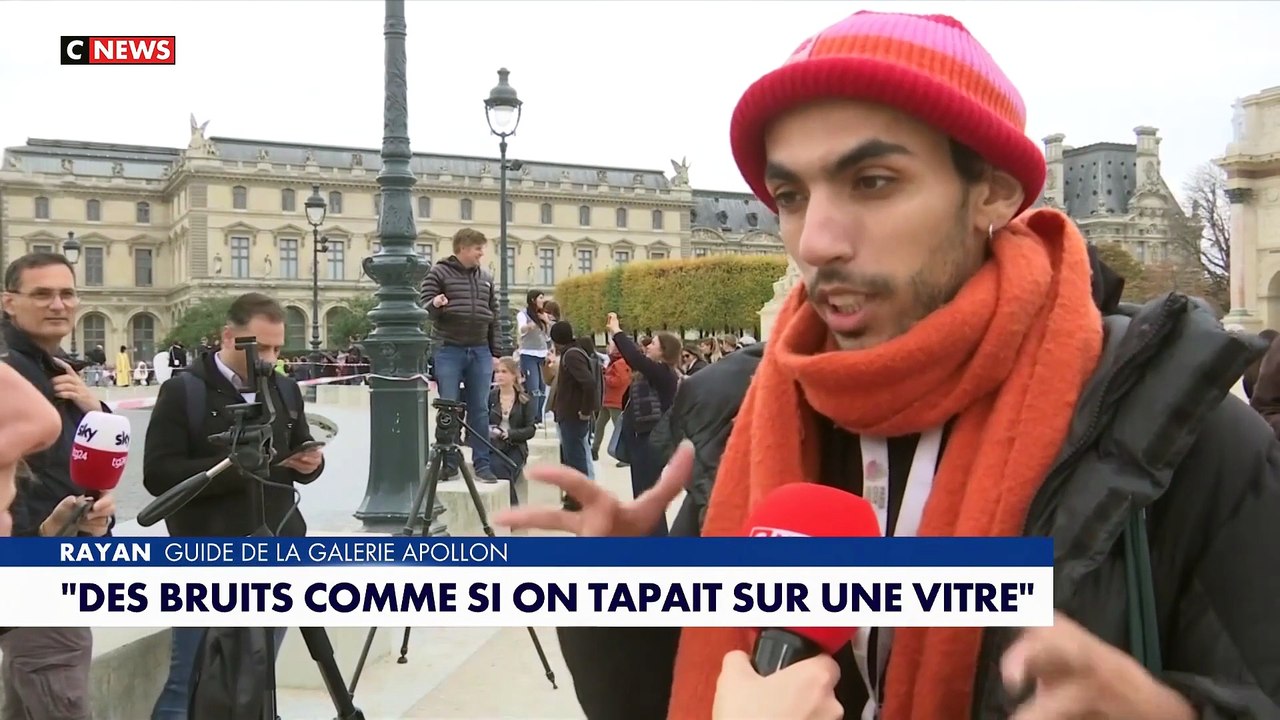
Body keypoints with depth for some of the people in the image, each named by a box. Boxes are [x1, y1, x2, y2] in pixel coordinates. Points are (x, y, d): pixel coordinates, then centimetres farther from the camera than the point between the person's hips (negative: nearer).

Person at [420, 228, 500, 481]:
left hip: (480, 351, 4)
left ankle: (482, 464, 10)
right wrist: (435, 304, -28)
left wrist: (495, 353, 11)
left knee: (480, 411, 5)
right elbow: (425, 308, -4)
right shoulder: (438, 272, 0)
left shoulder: (485, 278, 13)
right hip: (449, 350, -4)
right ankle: (449, 464, 9)